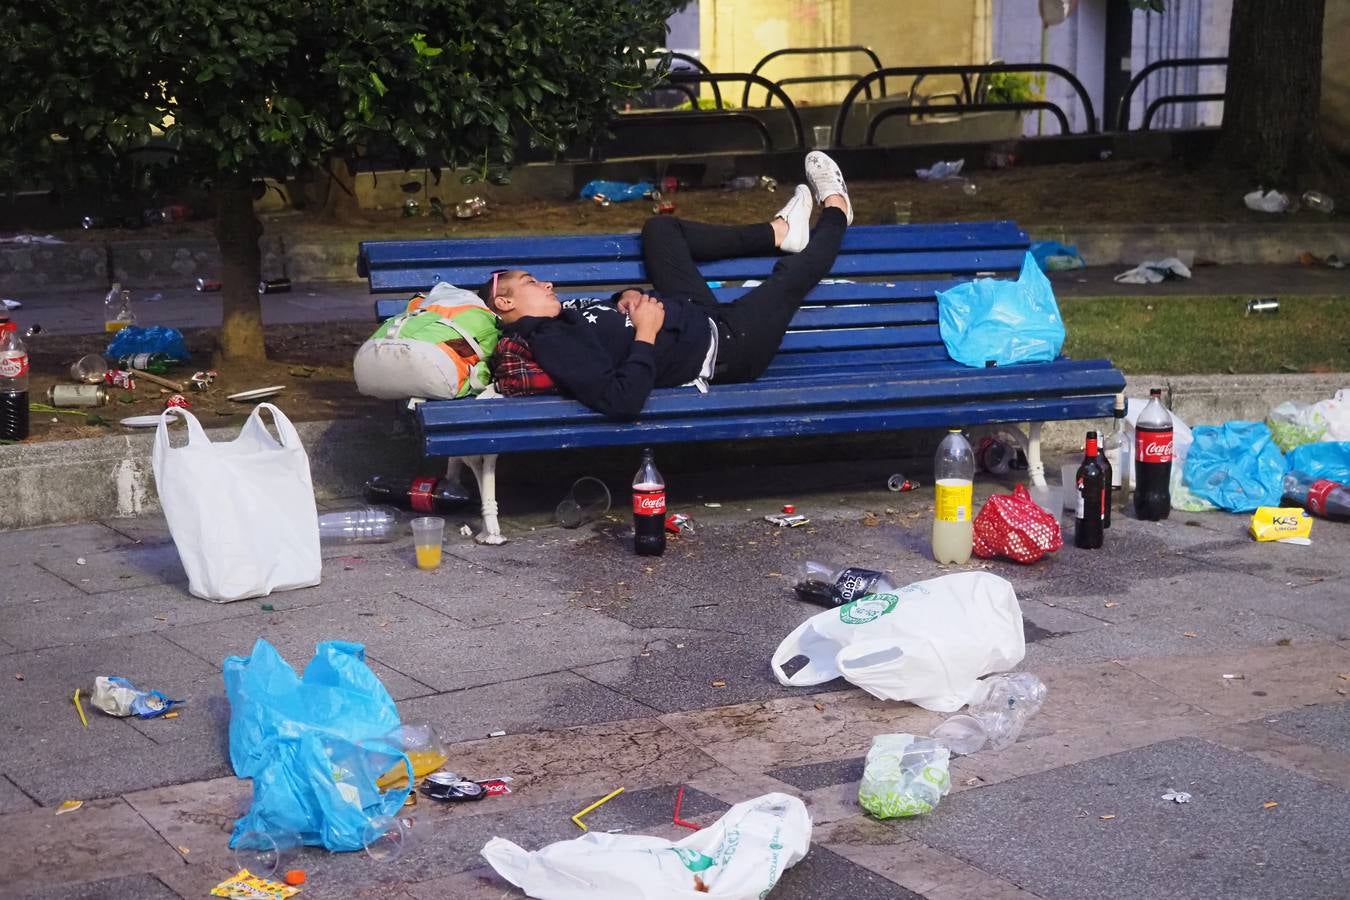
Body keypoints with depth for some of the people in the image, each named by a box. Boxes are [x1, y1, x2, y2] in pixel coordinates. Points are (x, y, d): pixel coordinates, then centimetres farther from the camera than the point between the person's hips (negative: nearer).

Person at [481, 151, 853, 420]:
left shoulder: (560, 322, -2)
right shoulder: (552, 344, -31)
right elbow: (622, 401, -44)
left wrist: (625, 298, -4)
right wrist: (645, 332, -35)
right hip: (724, 349, -10)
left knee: (660, 228, 19)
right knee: (791, 275, 1)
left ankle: (778, 232, 30)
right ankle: (834, 213, 36)